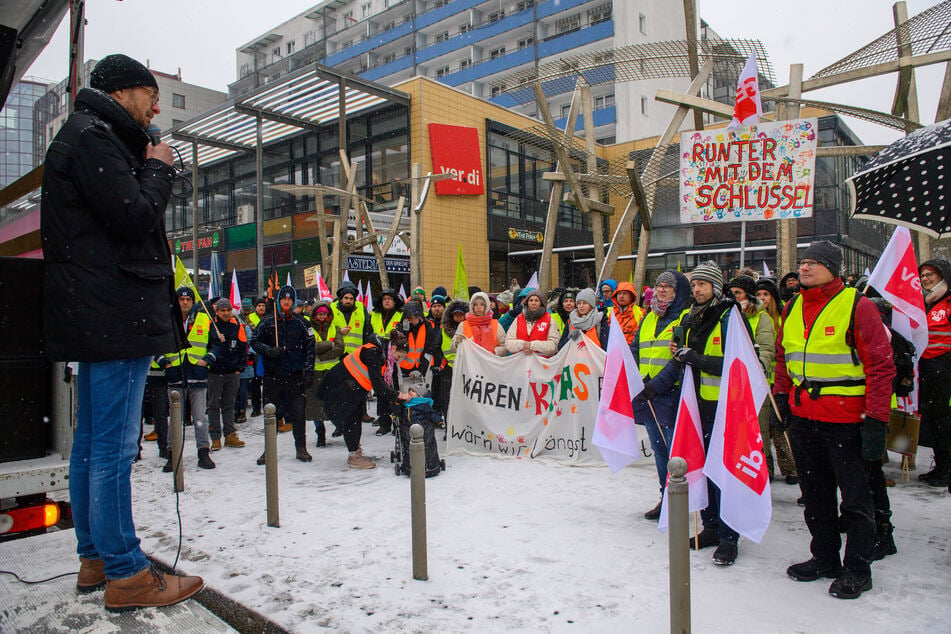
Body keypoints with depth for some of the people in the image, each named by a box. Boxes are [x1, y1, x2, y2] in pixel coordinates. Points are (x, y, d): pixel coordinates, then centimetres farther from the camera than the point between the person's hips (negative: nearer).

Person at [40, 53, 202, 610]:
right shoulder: (93, 138, -8)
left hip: (98, 319, 11)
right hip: (117, 317, -11)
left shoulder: (87, 137, 25)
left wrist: (150, 168, 11)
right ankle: (125, 574, 2)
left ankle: (96, 557, 25)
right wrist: (159, 169, -3)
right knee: (115, 446, -7)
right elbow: (135, 216, -18)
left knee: (92, 441, 14)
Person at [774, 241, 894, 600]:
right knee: (815, 494, 16)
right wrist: (781, 397, 13)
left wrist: (876, 418, -14)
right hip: (802, 417, 6)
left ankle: (857, 569, 21)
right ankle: (825, 558, 32)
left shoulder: (857, 306, -9)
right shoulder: (792, 309, 8)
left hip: (846, 420, -6)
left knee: (855, 496, 7)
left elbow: (881, 365, -11)